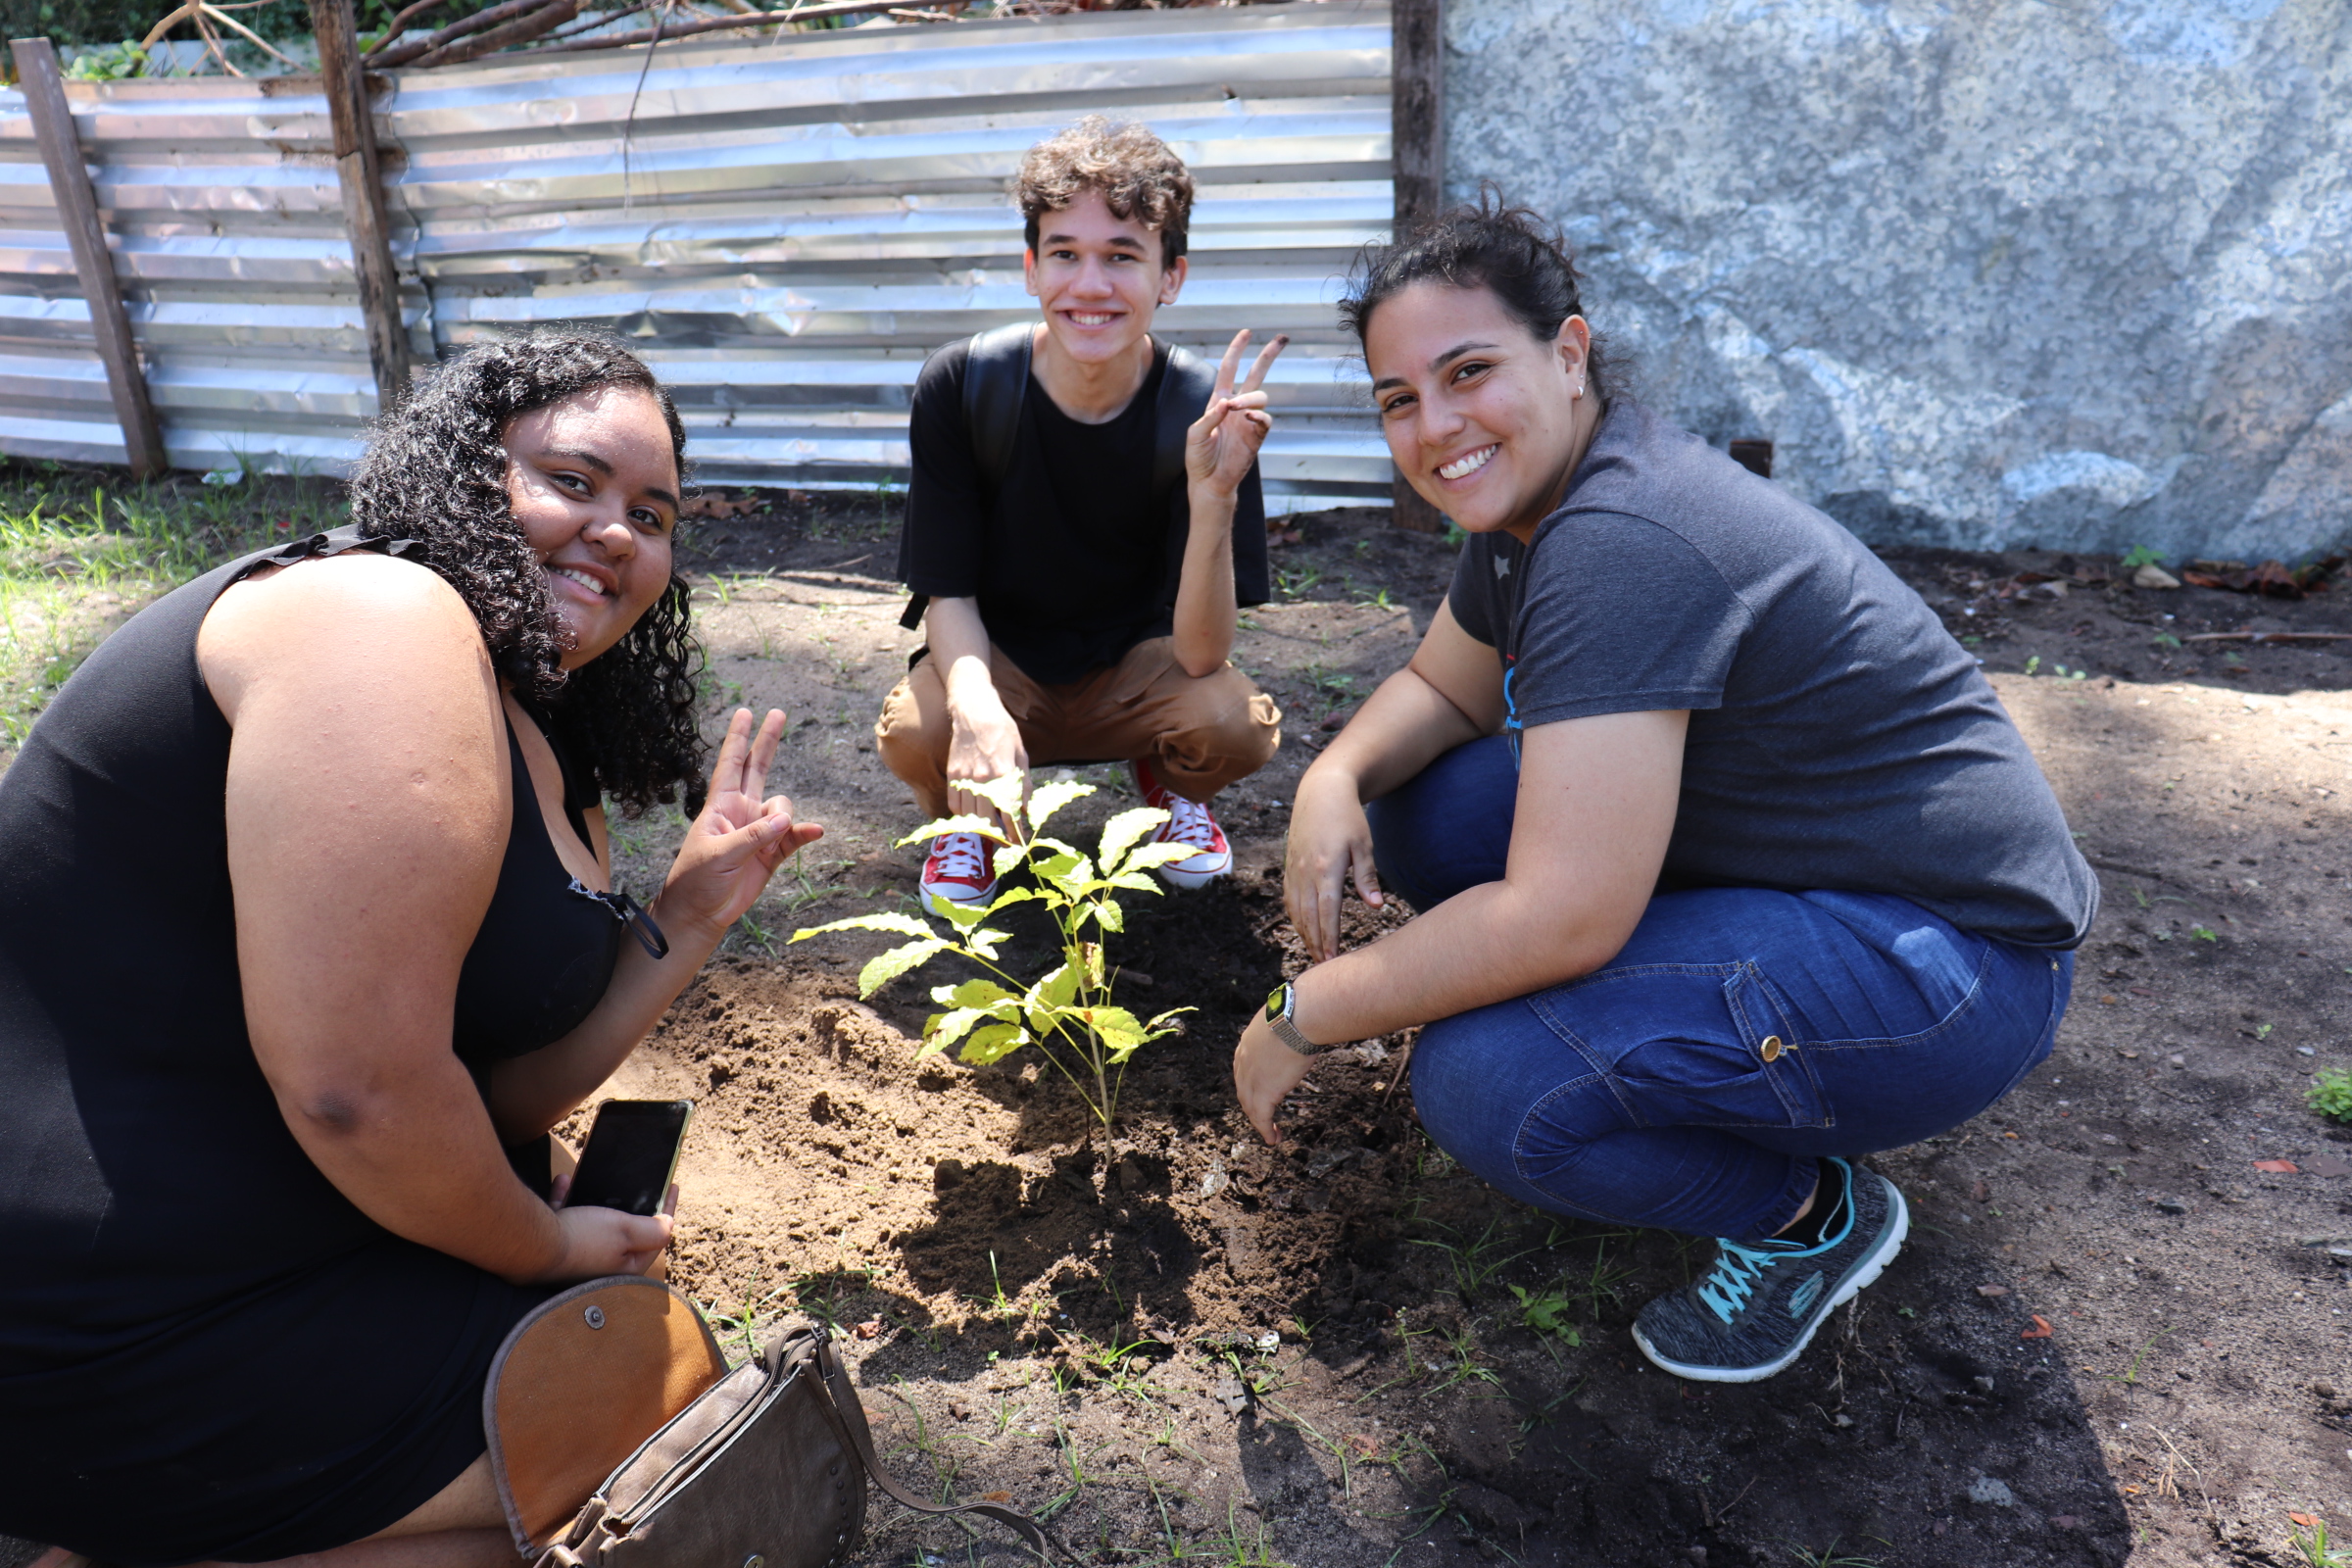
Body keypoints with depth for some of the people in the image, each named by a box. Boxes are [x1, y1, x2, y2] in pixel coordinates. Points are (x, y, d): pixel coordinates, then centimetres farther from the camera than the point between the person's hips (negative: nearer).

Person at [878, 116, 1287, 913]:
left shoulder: (1201, 411, -20)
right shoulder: (960, 388, -18)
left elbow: (1199, 655, -24)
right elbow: (946, 593, -13)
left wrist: (1214, 495, -41)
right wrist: (975, 705, -36)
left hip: (1134, 664, 1)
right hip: (995, 661, 0)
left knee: (1235, 723, -30)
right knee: (914, 732, -32)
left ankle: (1169, 785, 10)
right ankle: (966, 814, 8)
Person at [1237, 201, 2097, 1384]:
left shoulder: (1621, 546, -28)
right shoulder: (1534, 496, 3)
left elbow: (1560, 918, -33)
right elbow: (1441, 686, 16)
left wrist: (1301, 1018, -20)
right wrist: (1336, 778, -7)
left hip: (1948, 959, -9)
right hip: (1763, 863, 10)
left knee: (1482, 1086, -27)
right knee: (1420, 808, 2)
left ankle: (1809, 1215, 1)